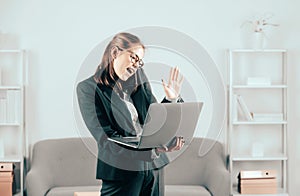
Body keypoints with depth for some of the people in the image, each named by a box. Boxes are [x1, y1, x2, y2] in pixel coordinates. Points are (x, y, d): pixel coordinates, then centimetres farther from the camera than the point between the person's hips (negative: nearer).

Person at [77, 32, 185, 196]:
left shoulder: (139, 78, 8)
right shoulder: (88, 88, -8)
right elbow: (106, 139, -16)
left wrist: (171, 99, -4)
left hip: (154, 167, 5)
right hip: (121, 173, -5)